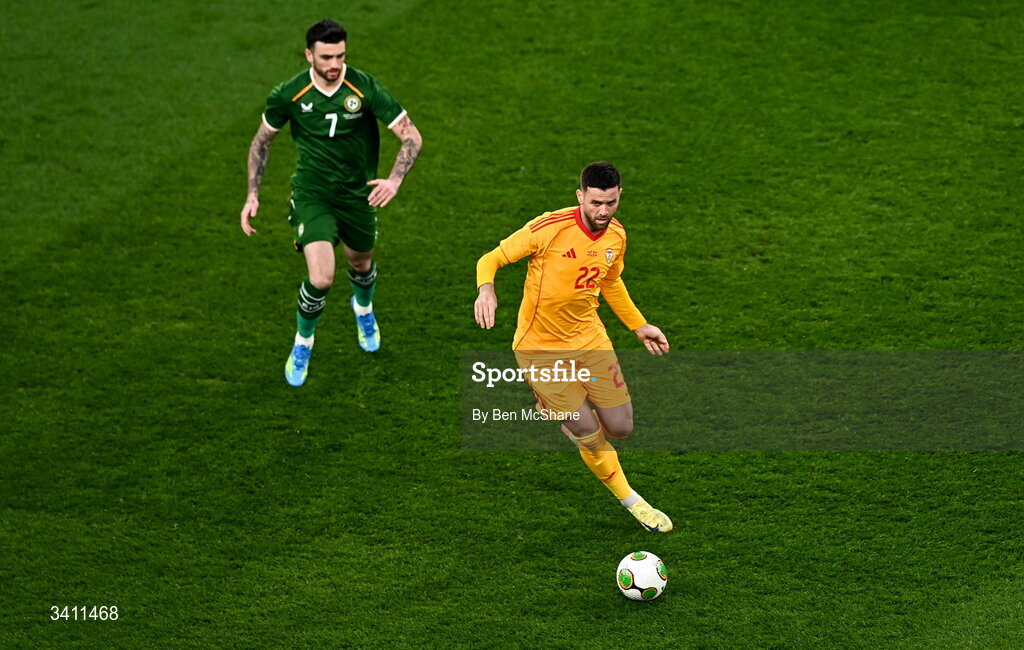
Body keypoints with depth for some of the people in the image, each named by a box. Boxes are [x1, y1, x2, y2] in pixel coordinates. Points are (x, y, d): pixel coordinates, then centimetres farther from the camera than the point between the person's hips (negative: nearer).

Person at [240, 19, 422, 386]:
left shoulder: (364, 89, -19)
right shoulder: (289, 94, -15)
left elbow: (411, 136, -16)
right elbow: (262, 141, 3)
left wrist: (395, 180, -33)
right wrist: (252, 195, -2)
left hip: (357, 191, 2)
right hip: (312, 193, -2)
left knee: (360, 263, 23)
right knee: (321, 277, -19)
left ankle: (363, 308, 62)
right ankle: (302, 344, 10)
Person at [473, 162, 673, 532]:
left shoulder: (616, 235, -3)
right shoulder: (550, 228, -23)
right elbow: (492, 259, -15)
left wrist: (639, 326, 20)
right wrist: (486, 289, -36)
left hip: (589, 338, 6)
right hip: (541, 347, -6)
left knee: (620, 428, 6)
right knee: (588, 433, -6)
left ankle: (556, 409, 37)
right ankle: (629, 500, 20)